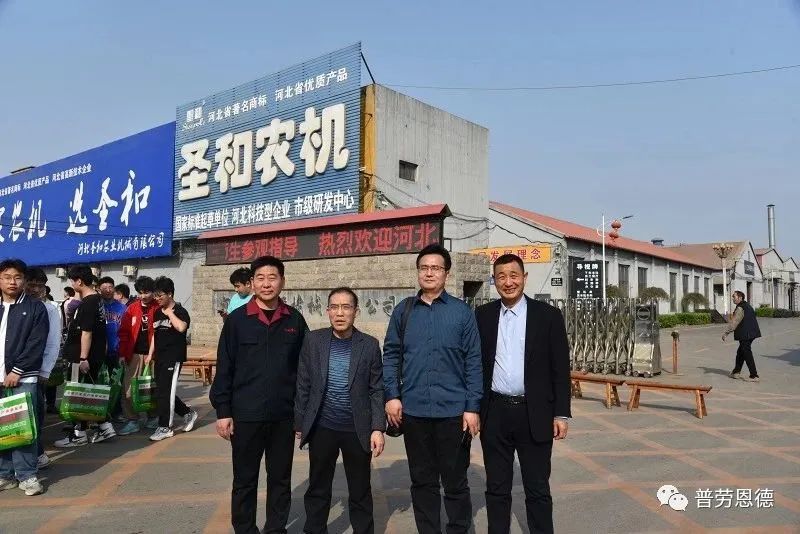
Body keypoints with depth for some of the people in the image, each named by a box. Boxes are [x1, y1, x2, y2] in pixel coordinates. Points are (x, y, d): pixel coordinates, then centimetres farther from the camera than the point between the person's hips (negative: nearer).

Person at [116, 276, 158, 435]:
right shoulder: (132, 309, 4)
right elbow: (124, 332, 3)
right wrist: (123, 353, -2)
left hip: (152, 354, -2)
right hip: (134, 354, 2)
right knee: (128, 387, -1)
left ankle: (154, 417, 25)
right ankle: (132, 421, 7)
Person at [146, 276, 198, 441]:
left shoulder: (180, 311, -8)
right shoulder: (158, 312, 14)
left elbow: (181, 327, -29)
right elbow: (155, 334, 21)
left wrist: (169, 313, -17)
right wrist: (150, 354, 14)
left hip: (173, 358, -8)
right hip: (160, 357, 8)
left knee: (165, 392, -7)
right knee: (163, 392, 10)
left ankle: (165, 427, 3)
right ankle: (188, 413, 27)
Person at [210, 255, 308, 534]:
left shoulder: (295, 320, 2)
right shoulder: (237, 319, -3)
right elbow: (224, 368, -2)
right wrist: (222, 411, -6)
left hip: (284, 416, 2)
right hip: (245, 415, -1)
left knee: (280, 479, 14)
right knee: (244, 481, 12)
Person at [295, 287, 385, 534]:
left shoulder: (370, 345, -5)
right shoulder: (312, 340, -3)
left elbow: (376, 390, -3)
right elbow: (303, 386, 1)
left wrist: (378, 428, -8)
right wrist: (299, 423, 2)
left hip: (358, 430, -1)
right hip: (321, 428, 1)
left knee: (360, 493, 13)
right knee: (317, 490, 16)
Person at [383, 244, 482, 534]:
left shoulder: (462, 312, -3)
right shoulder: (403, 311, 4)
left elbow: (473, 362, -3)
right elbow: (391, 355, 7)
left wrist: (472, 407, -6)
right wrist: (392, 396, -3)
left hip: (453, 410, -2)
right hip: (414, 410, 2)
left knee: (455, 480, 10)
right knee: (422, 480, 15)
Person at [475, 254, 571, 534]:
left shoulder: (548, 315, -2)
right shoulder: (482, 316, 4)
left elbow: (560, 369, -1)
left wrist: (561, 414, -4)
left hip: (534, 414, -2)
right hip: (494, 413, 2)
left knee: (538, 489, 10)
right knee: (496, 488, 13)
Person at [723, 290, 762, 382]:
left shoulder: (740, 308, -17)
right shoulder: (747, 306, 15)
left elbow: (733, 322, -21)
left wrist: (726, 333, -18)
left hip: (745, 335, -10)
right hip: (751, 333, 10)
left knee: (747, 354, -5)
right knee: (740, 352, 18)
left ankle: (754, 376, -3)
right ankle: (736, 372, 27)